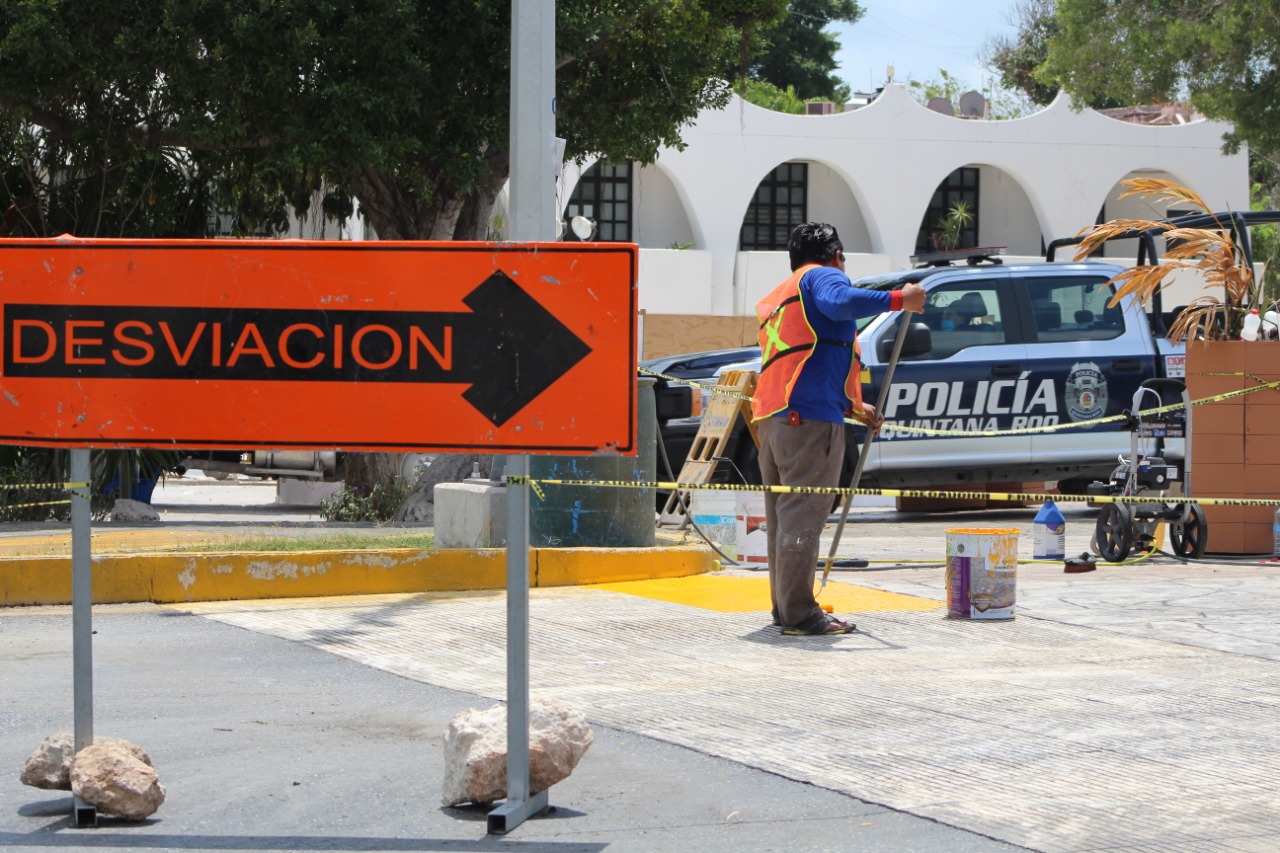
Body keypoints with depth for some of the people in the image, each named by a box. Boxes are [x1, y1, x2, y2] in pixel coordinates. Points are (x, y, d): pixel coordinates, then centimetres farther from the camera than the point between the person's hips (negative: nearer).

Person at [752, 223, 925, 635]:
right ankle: (799, 613, -12)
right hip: (810, 417, -9)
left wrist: (853, 406, 38)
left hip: (772, 416, 9)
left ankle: (784, 607, 17)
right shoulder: (822, 276, 2)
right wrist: (899, 299, -19)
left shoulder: (779, 298, 30)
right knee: (803, 516, -10)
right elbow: (840, 303, -24)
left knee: (785, 515, 14)